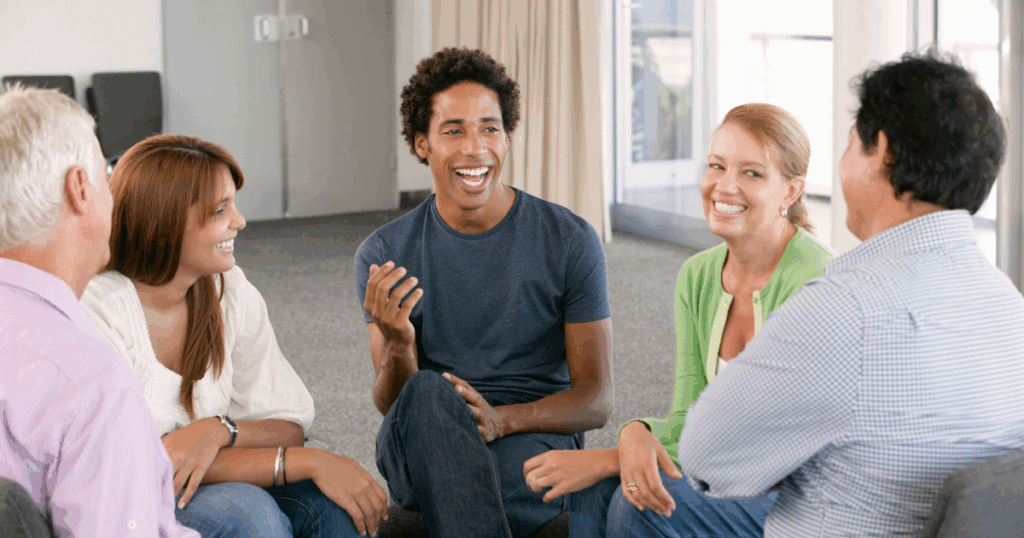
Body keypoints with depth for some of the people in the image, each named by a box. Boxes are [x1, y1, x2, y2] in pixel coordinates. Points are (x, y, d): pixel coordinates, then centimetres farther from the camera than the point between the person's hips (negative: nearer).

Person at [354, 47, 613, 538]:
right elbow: (393, 407, 2)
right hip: (422, 456, 3)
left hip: (534, 441, -2)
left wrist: (501, 420, -19)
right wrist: (397, 347, -22)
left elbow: (596, 401, 0)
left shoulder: (570, 241, 0)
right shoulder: (384, 256, 4)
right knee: (429, 393, -35)